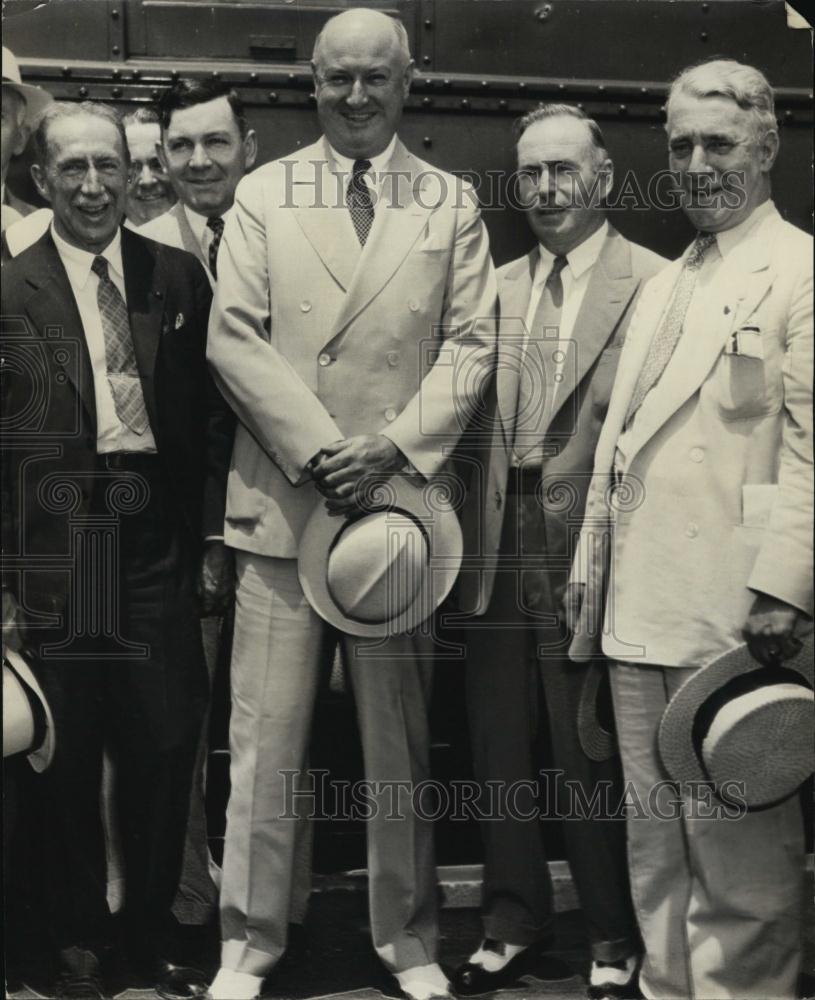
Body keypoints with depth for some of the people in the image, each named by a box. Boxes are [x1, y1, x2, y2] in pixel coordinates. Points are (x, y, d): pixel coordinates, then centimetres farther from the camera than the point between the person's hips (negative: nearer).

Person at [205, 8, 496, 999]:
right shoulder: (262, 195, 7)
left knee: (399, 731, 8)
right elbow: (233, 335, -1)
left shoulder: (452, 203, 9)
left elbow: (470, 342, 2)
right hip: (280, 497, 0)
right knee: (266, 731, 1)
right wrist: (317, 449, -11)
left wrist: (394, 444, -12)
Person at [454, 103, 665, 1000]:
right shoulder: (498, 287, 12)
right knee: (499, 747, 13)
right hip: (499, 548, 5)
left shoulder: (655, 285, -7)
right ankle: (513, 921, 29)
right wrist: (471, 529, 1)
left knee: (592, 757, 5)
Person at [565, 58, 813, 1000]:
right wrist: (591, 562, 16)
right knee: (655, 831, 13)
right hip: (639, 604, 8)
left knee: (736, 835, -3)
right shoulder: (663, 285, 21)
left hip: (731, 606, -8)